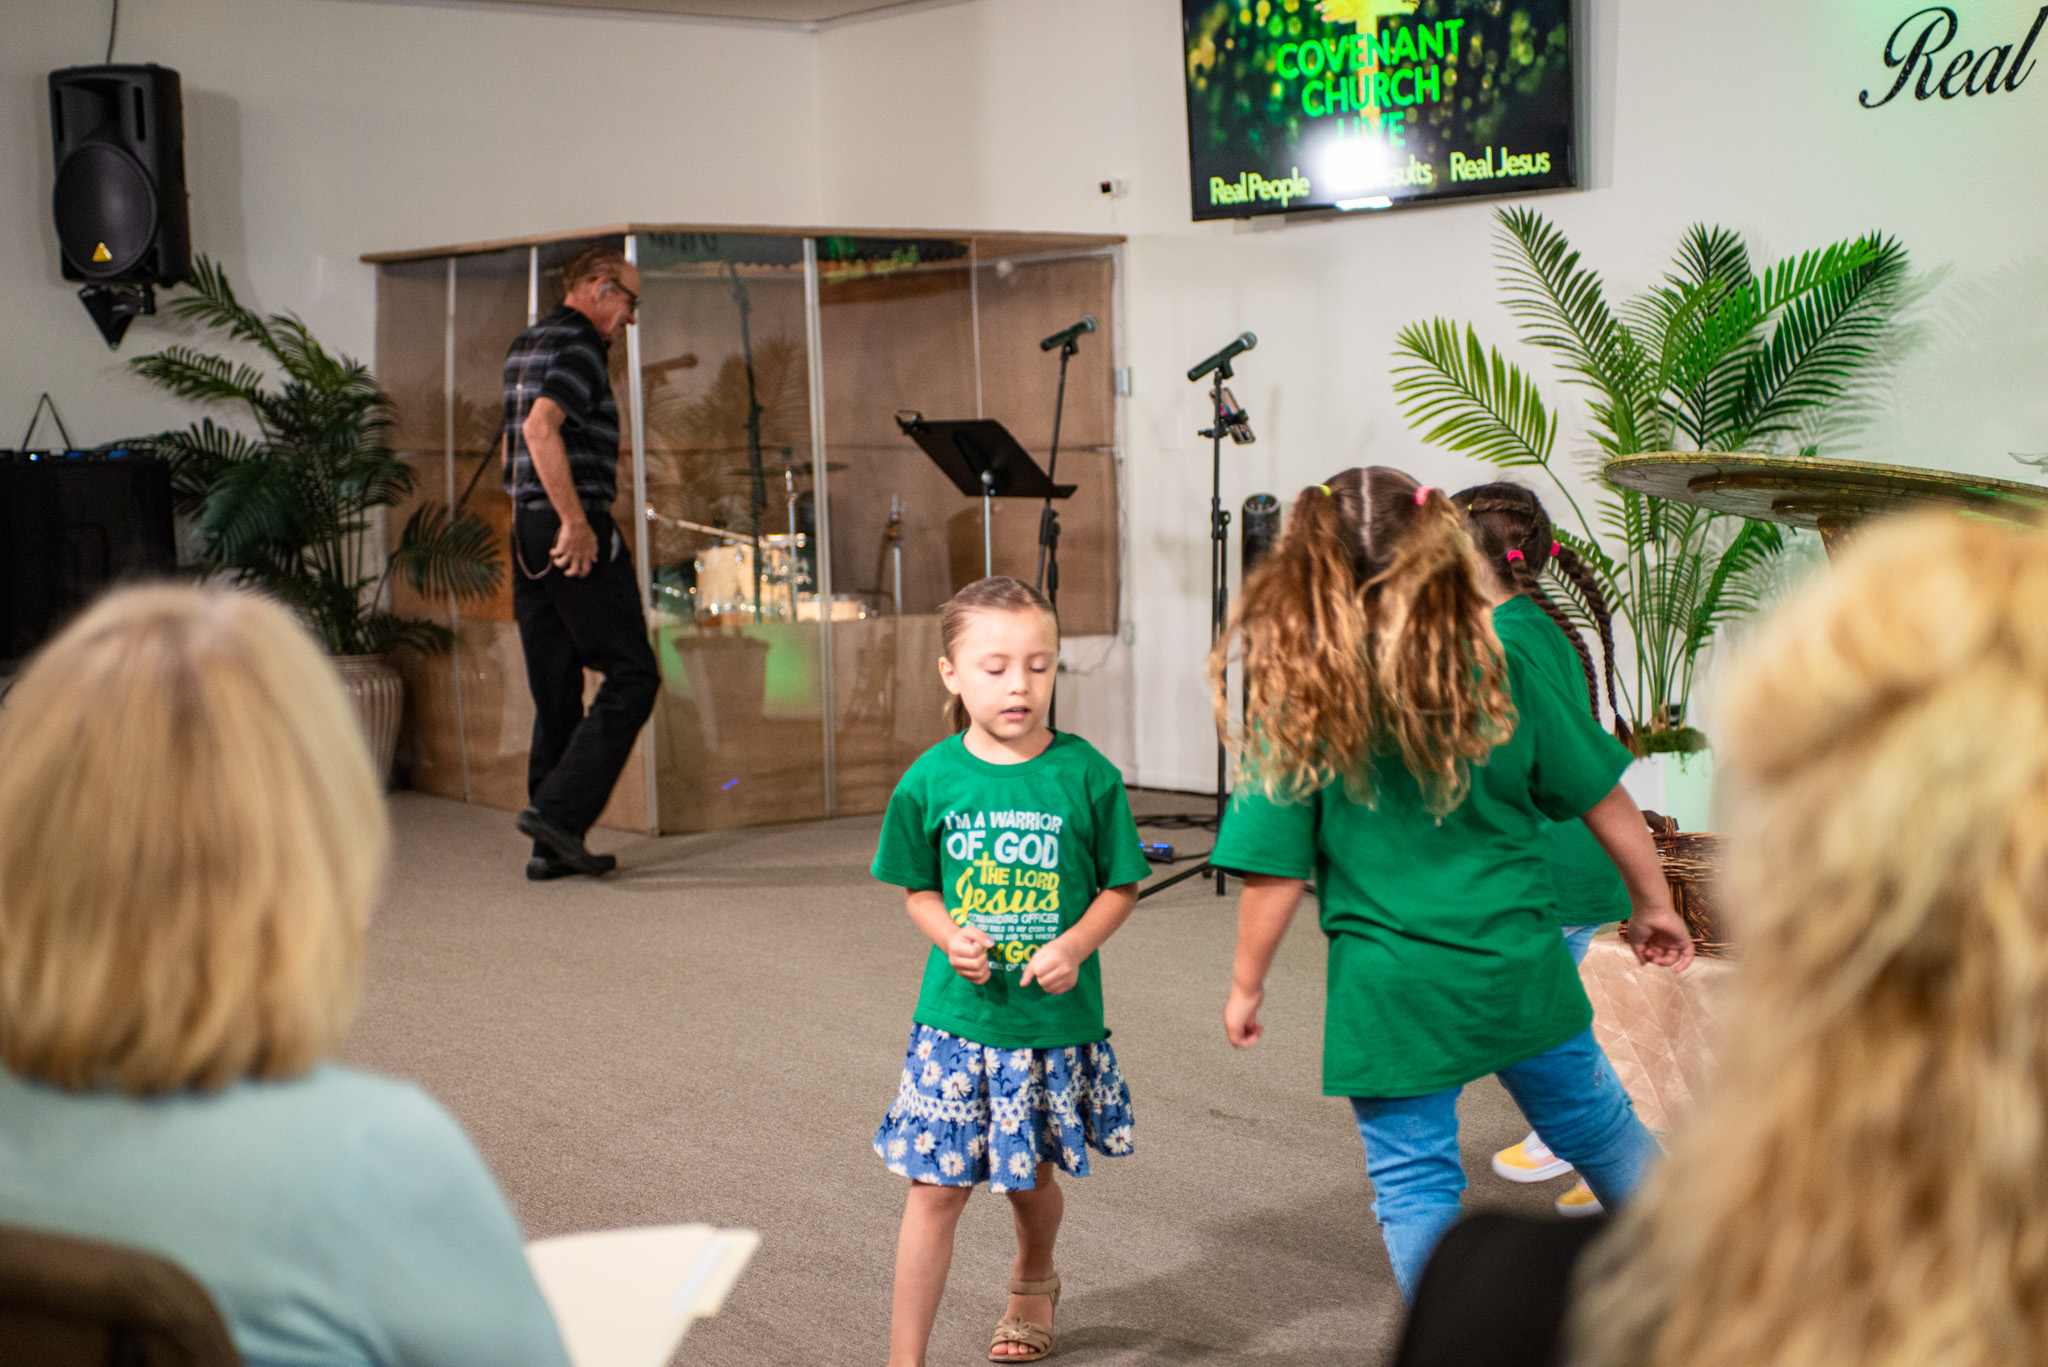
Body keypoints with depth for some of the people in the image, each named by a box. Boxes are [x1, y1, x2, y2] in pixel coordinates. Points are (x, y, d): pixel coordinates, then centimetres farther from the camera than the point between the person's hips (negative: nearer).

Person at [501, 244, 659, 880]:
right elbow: (541, 428, -25)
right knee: (632, 675, -4)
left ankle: (553, 848, 11)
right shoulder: (577, 344, -10)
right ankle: (559, 812, -12)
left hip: (527, 532, 10)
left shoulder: (525, 344, 20)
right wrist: (576, 523, -24)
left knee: (555, 690, 10)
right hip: (573, 531, -9)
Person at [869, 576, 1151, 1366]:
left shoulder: (1086, 776, -8)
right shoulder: (930, 781, -6)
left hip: (1056, 1018, 1)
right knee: (936, 1186, -2)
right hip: (957, 1017, 0)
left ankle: (1033, 1281, 50)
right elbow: (917, 887, 6)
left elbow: (1120, 886, 0)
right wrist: (951, 936, -13)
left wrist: (1075, 946, -17)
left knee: (1032, 1176, 18)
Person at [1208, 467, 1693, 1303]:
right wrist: (1651, 903, 17)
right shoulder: (1502, 655, -4)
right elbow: (1602, 798, 3)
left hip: (1392, 991, -3)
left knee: (1415, 1188, 10)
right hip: (1520, 970, 3)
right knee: (1600, 1132, 22)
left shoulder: (1300, 698, -12)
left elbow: (1276, 871, -9)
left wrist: (1247, 985, 4)